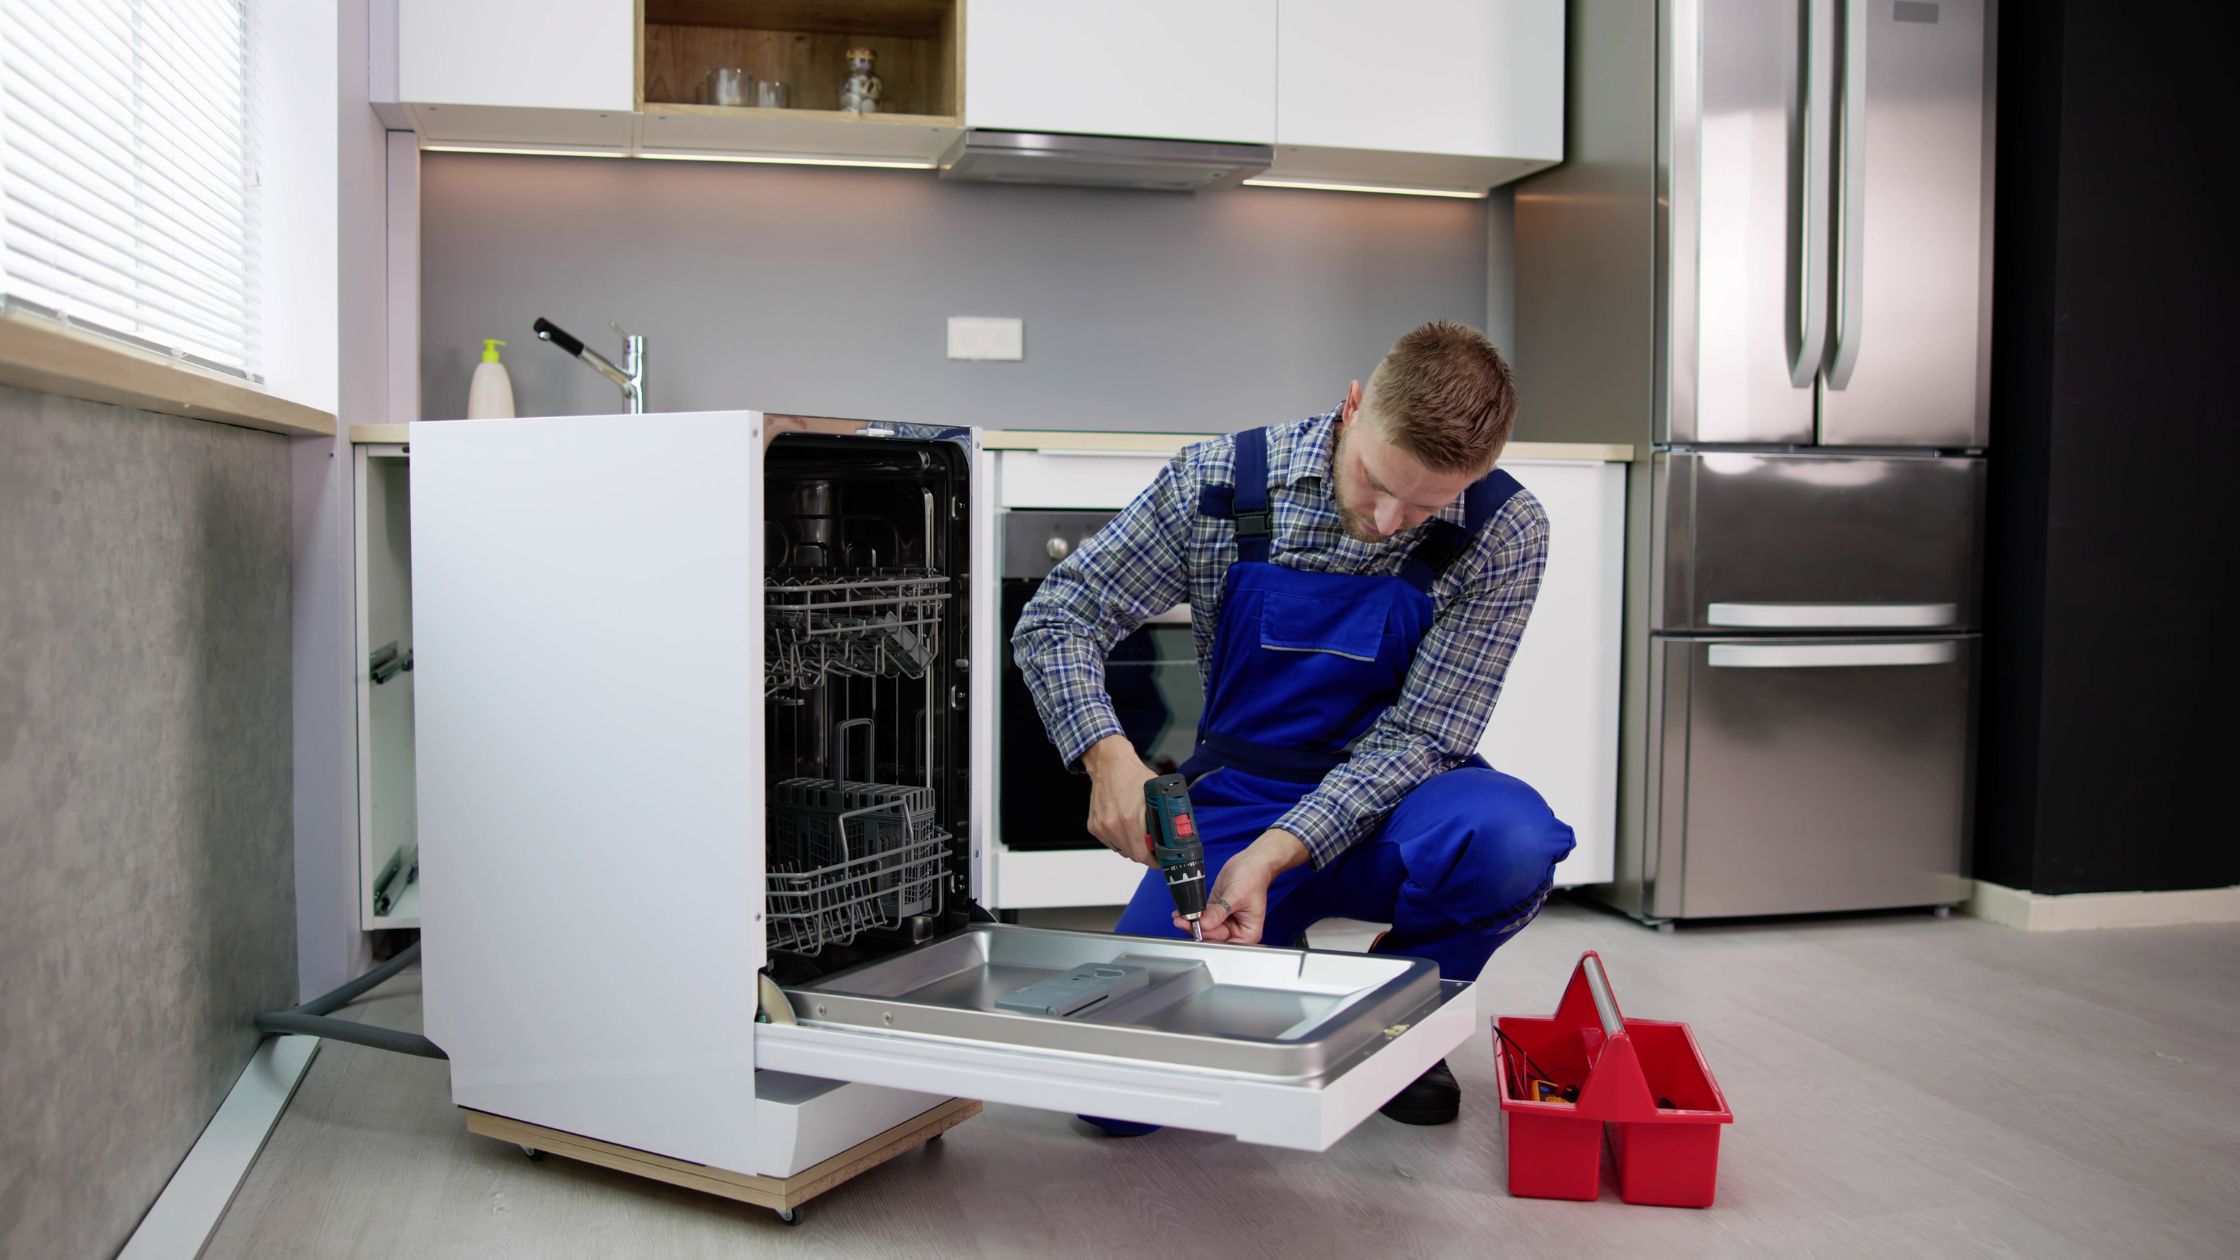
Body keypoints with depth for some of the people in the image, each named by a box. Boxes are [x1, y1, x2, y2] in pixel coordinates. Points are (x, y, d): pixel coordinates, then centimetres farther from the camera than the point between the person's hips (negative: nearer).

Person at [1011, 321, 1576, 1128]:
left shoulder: (1504, 535, -15)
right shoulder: (1221, 484, -13)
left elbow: (1421, 731, -16)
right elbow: (1055, 620, -8)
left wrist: (1274, 855, -29)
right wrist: (1108, 756, -27)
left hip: (1383, 805, 0)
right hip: (1235, 799, 0)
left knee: (1509, 839, -37)